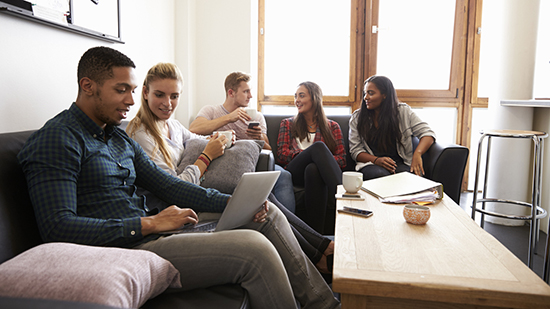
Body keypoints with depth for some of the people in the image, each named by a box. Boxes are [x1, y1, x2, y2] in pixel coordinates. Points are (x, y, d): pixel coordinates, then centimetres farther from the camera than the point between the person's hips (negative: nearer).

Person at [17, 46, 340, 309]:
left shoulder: (120, 137, 18)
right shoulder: (57, 139, -9)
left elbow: (167, 184, 13)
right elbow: (58, 227, -19)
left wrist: (232, 202, 0)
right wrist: (149, 223, -19)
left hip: (150, 235, 9)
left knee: (269, 214, 6)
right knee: (254, 247, -26)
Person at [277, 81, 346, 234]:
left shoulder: (332, 126, 24)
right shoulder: (287, 124, 26)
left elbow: (342, 158, 12)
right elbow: (281, 154, 10)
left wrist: (320, 159, -12)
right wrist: (312, 153, -9)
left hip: (318, 170, 1)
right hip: (295, 171, 0)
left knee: (313, 169, -40)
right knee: (318, 146, -34)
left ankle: (314, 232, -48)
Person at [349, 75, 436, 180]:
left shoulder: (403, 111, 6)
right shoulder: (357, 118, 7)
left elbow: (428, 134, 3)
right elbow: (356, 150, 4)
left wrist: (417, 154, -19)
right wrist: (376, 160, -16)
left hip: (401, 163, 1)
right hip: (371, 164, 0)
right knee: (380, 174, -36)